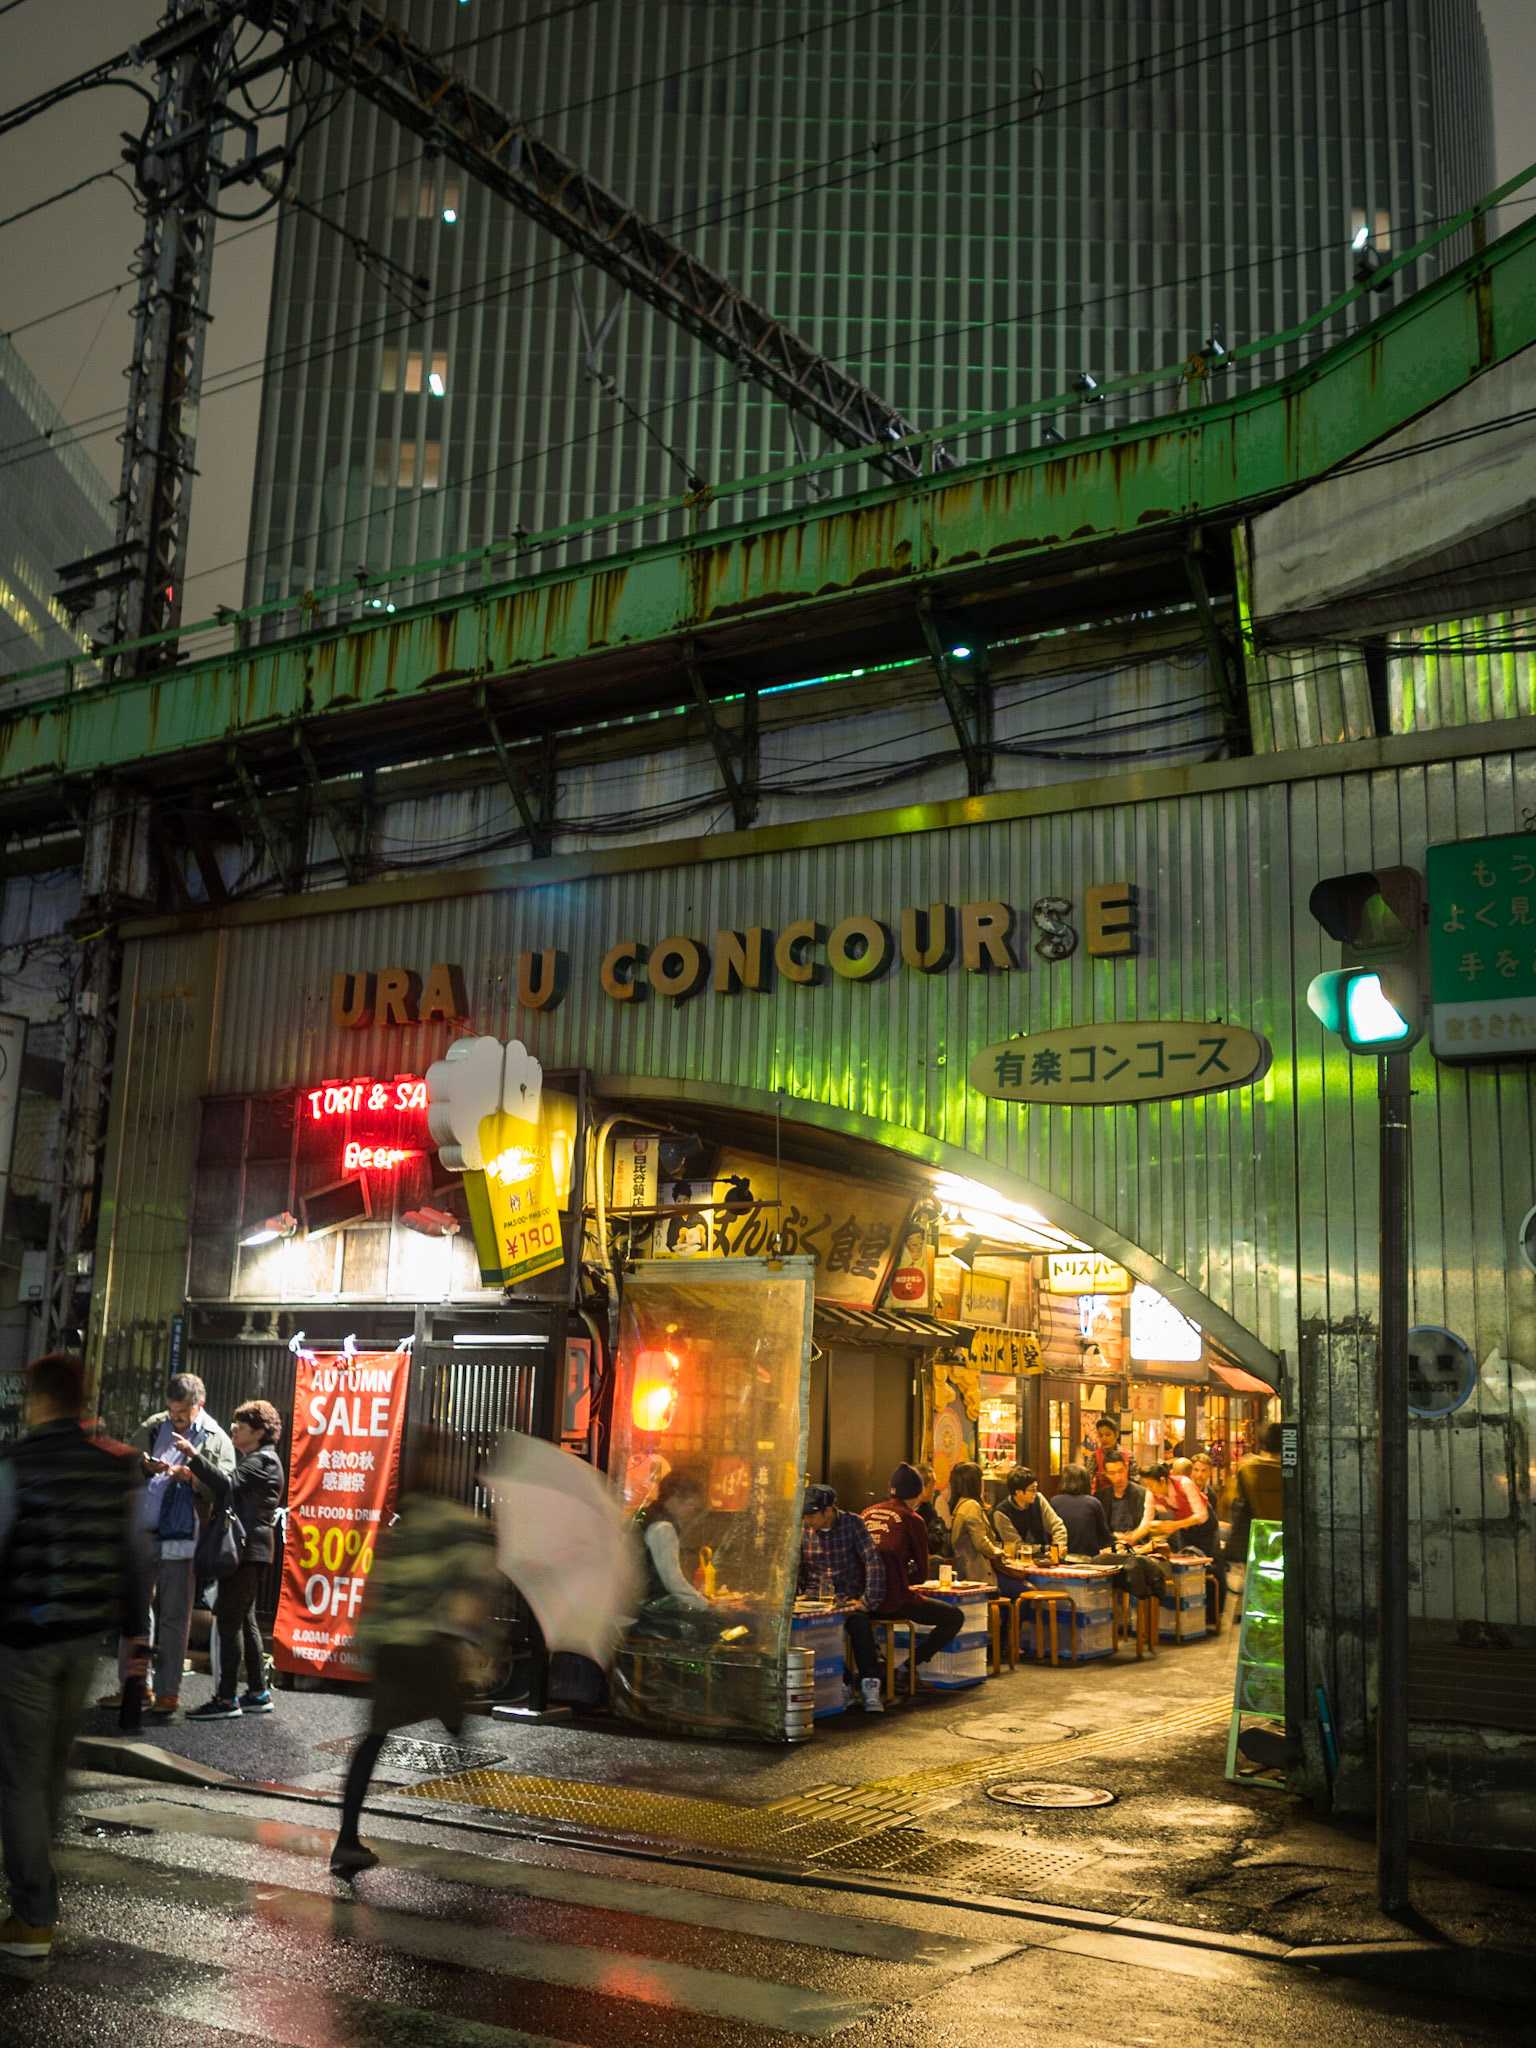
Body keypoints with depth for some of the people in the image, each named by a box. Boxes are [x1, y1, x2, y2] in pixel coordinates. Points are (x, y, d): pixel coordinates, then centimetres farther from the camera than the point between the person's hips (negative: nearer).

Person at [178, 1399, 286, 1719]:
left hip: (247, 1547, -11)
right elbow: (231, 1494, 22)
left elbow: (229, 1484, -24)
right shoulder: (253, 1460, 23)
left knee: (229, 1619, -10)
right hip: (245, 1548, 11)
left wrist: (194, 1456, -26)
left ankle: (227, 1698, -10)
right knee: (245, 1620, 14)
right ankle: (258, 1692, 19)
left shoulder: (263, 1460, -10)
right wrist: (196, 1476, 9)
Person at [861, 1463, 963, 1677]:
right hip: (896, 1602, -6)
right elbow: (922, 1574, 0)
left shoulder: (867, 1513, 9)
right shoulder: (912, 1519, -5)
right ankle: (908, 1668, 2)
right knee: (955, 1617, 9)